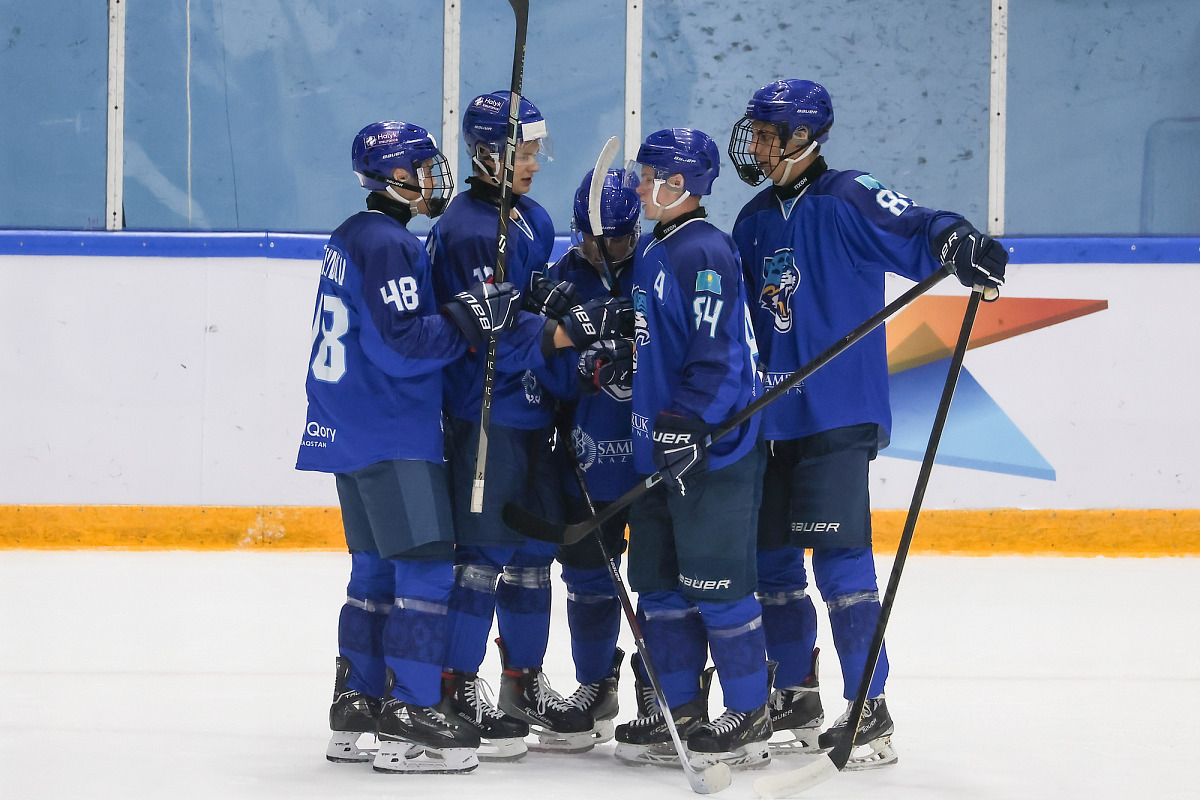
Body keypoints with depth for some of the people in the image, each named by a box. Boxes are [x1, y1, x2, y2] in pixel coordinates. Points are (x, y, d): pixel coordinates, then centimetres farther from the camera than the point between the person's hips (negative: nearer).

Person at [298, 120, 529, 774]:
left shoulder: (353, 236, 15)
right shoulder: (387, 245, -16)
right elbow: (401, 343, -22)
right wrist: (470, 317, -19)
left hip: (352, 435, 11)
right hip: (391, 438, -11)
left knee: (377, 570, 15)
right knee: (426, 569, -10)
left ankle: (356, 708, 19)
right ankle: (407, 721, -12)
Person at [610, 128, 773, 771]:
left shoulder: (703, 253, -15)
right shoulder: (650, 250, 15)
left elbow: (716, 355, -21)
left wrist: (687, 427, -24)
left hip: (713, 452, -10)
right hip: (660, 451, 10)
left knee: (717, 585, -5)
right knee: (661, 585, 13)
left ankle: (748, 718, 4)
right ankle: (681, 713, 21)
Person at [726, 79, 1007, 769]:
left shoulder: (845, 201, -8)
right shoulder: (754, 224, 15)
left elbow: (912, 229, -23)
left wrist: (960, 244, -43)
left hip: (838, 417, -8)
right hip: (771, 419, 8)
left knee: (839, 560, -12)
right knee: (771, 562, 12)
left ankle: (870, 712, -6)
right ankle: (796, 699, 25)